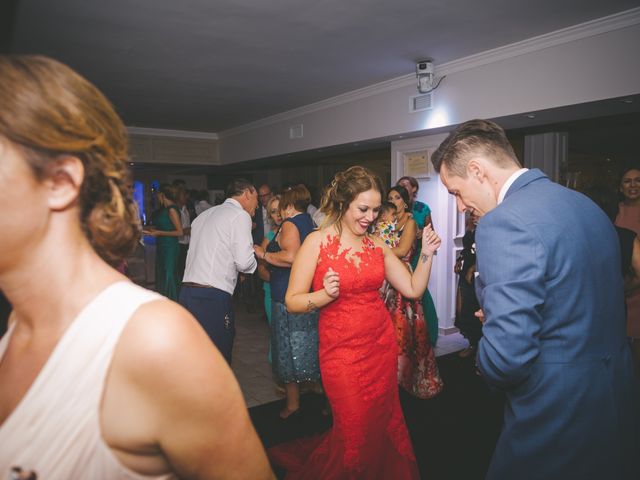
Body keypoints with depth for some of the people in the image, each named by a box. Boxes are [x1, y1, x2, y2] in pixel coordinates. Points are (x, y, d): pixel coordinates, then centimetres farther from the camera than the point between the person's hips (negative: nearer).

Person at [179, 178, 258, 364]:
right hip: (213, 297, -8)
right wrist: (255, 257, 9)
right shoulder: (240, 216, -3)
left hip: (187, 291, 8)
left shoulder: (203, 215, 21)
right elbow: (244, 263, -12)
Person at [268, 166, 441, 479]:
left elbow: (413, 289, 1)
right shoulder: (317, 241, -10)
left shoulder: (377, 246, 4)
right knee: (356, 432, 7)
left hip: (382, 346, 5)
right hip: (341, 350, -4)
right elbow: (292, 301, -11)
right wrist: (326, 295, -28)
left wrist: (427, 254, -11)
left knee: (383, 424, 16)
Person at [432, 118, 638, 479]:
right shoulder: (587, 205, 4)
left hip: (558, 421, -8)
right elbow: (583, 308, 12)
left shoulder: (503, 222, -25)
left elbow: (506, 358, -29)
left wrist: (485, 365, -7)